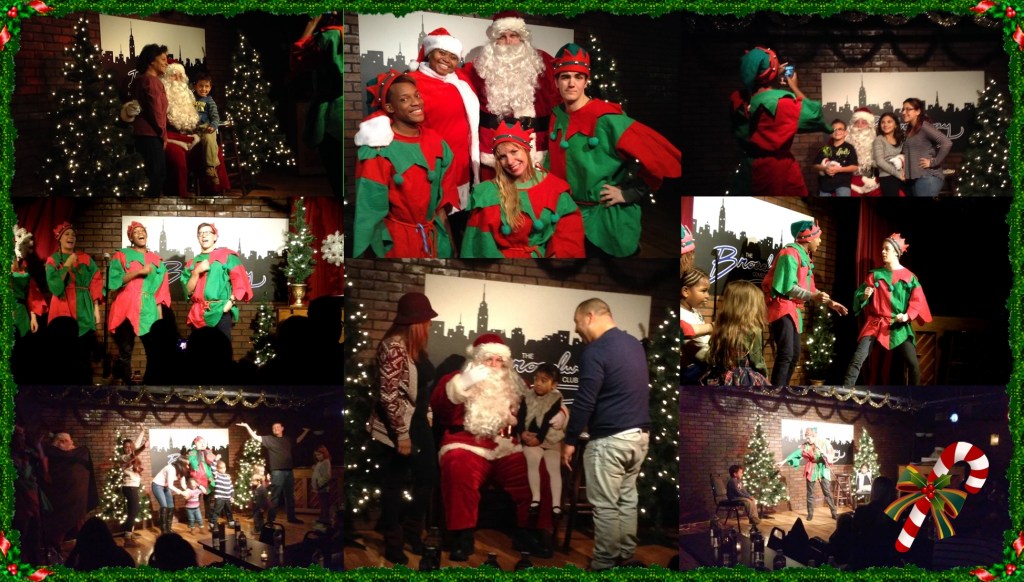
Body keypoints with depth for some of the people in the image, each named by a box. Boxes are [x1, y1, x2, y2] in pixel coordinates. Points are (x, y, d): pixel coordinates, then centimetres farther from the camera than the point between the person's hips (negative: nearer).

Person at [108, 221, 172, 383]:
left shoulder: (156, 260, 16)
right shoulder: (121, 256, 8)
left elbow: (160, 290, 14)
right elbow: (115, 280, -5)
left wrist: (160, 315, 7)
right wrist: (139, 272, -13)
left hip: (149, 311, 2)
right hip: (126, 309, -2)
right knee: (125, 352, -4)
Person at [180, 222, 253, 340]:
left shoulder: (227, 256, 6)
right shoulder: (192, 263, 17)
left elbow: (240, 283, -2)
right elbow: (189, 291, 9)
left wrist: (230, 302, -13)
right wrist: (196, 272, -5)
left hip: (221, 313, -4)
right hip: (199, 315, 4)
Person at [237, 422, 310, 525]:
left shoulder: (288, 440, 13)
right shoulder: (269, 439, 1)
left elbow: (298, 440, 34)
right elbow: (256, 437, -9)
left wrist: (306, 431, 33)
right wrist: (247, 426, -19)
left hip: (289, 471, 5)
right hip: (277, 472, -5)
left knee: (290, 496, 13)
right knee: (275, 496, -4)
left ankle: (291, 517, 22)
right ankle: (270, 519, -1)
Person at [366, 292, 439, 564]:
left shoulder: (414, 345, 8)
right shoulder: (394, 347, -22)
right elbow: (389, 395, -25)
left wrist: (426, 418, 20)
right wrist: (401, 434, -24)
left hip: (418, 424, 9)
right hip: (396, 430, -9)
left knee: (428, 477, 16)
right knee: (394, 485, 6)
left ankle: (412, 531, 34)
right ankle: (393, 543, 21)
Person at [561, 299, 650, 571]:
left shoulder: (596, 351, -16)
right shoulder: (634, 344, 11)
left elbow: (584, 401, -17)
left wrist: (570, 440, -11)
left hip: (610, 439, -9)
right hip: (640, 433, 9)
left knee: (605, 505, -1)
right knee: (627, 496, 17)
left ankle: (604, 563, 5)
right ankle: (626, 553, 24)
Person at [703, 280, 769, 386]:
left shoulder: (720, 330, 4)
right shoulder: (753, 331, -10)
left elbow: (712, 360, 11)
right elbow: (757, 361, -2)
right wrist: (764, 374, 17)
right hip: (745, 381, -6)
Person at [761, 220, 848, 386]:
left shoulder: (804, 256, 17)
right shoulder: (790, 253, -14)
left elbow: (809, 288, 21)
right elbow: (787, 286, -23)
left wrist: (830, 302, 17)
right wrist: (812, 297, -29)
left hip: (792, 309, 10)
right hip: (781, 307, -10)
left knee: (794, 355, 11)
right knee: (786, 354, -19)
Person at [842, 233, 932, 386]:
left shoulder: (909, 277, 4)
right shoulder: (875, 274, 8)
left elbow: (917, 301, -1)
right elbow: (859, 296, 7)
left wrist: (907, 316, -18)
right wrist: (864, 296, -16)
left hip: (899, 327, 0)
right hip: (875, 323, 0)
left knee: (913, 364, -7)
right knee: (857, 359, -16)